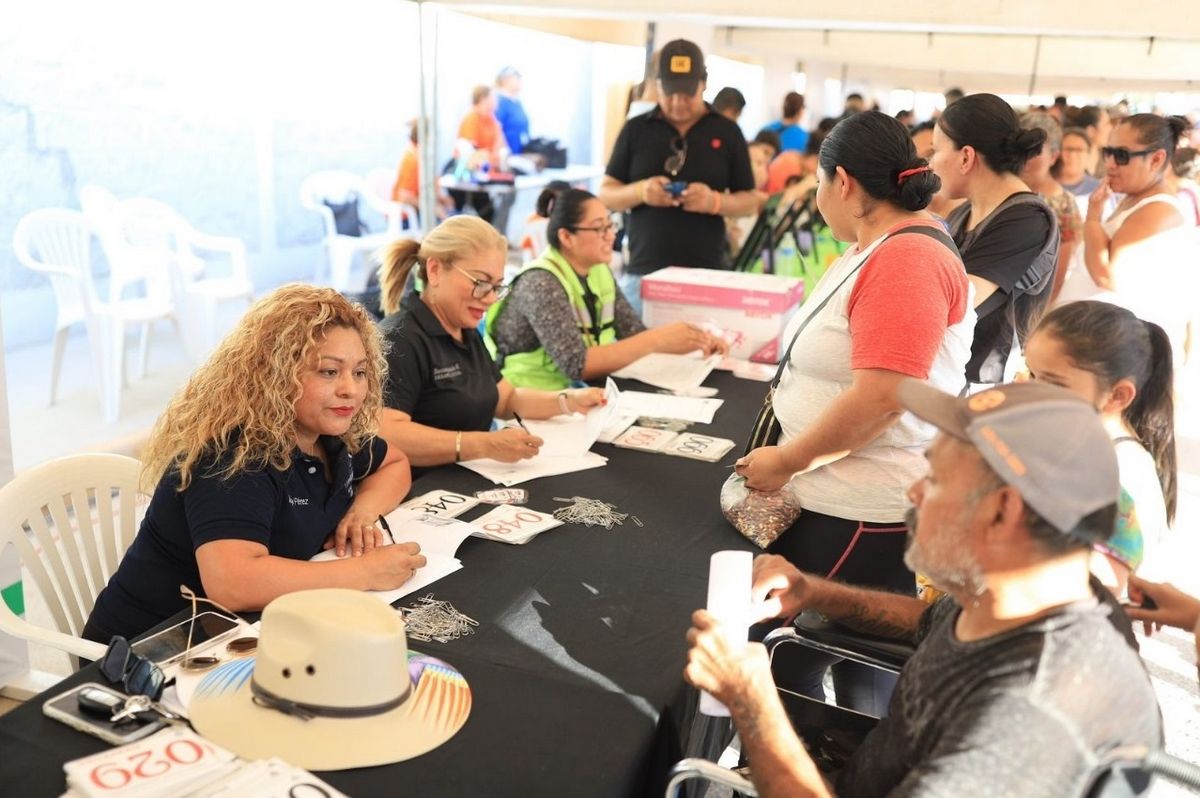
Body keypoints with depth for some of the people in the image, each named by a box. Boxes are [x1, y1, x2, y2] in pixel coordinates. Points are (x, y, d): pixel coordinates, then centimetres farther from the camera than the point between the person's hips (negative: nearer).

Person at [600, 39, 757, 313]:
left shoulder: (727, 132, 6)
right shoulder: (636, 129, 7)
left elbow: (750, 201, 8)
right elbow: (605, 194, 8)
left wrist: (715, 201, -14)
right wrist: (640, 191, -14)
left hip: (705, 275, 0)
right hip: (642, 272, 1)